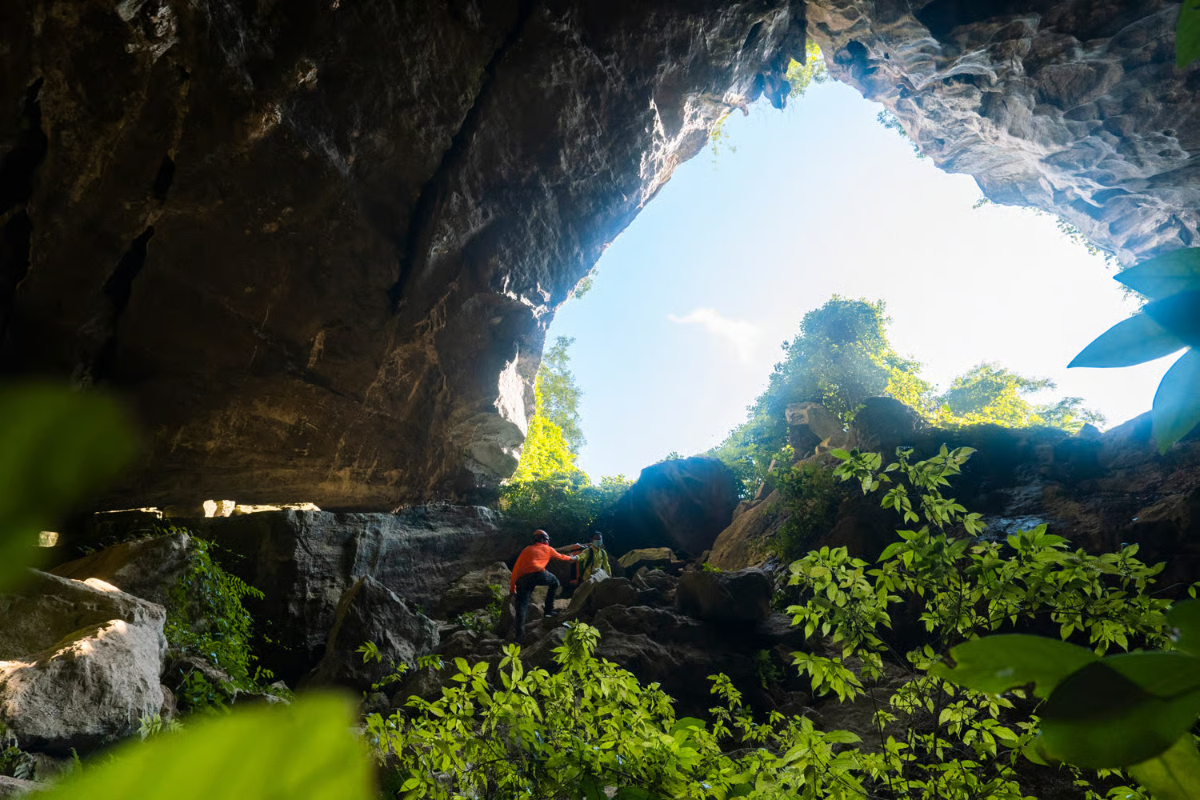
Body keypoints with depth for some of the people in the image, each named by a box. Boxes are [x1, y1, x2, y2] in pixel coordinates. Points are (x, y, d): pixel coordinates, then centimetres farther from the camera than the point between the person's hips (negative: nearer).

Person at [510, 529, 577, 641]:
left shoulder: (526, 550, 31)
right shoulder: (547, 549, 25)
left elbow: (516, 568, 23)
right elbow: (560, 557, 42)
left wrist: (512, 587, 22)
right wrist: (573, 558, 63)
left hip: (523, 579, 3)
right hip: (538, 574, -3)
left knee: (521, 605, 7)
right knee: (554, 582, 27)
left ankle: (519, 634, -6)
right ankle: (549, 610, 22)